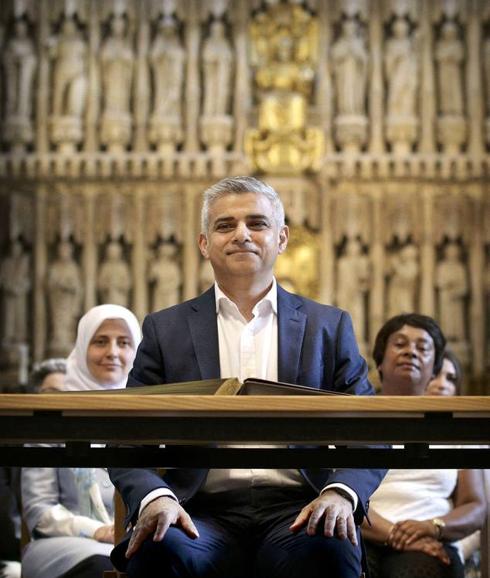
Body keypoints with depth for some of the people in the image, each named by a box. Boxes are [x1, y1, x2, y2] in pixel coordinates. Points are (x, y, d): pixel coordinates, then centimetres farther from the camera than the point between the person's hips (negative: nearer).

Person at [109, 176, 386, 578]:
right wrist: (154, 497, -15)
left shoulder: (329, 326, 15)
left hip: (297, 513, 1)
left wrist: (340, 493, -12)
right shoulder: (165, 330, 14)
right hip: (204, 515, 0)